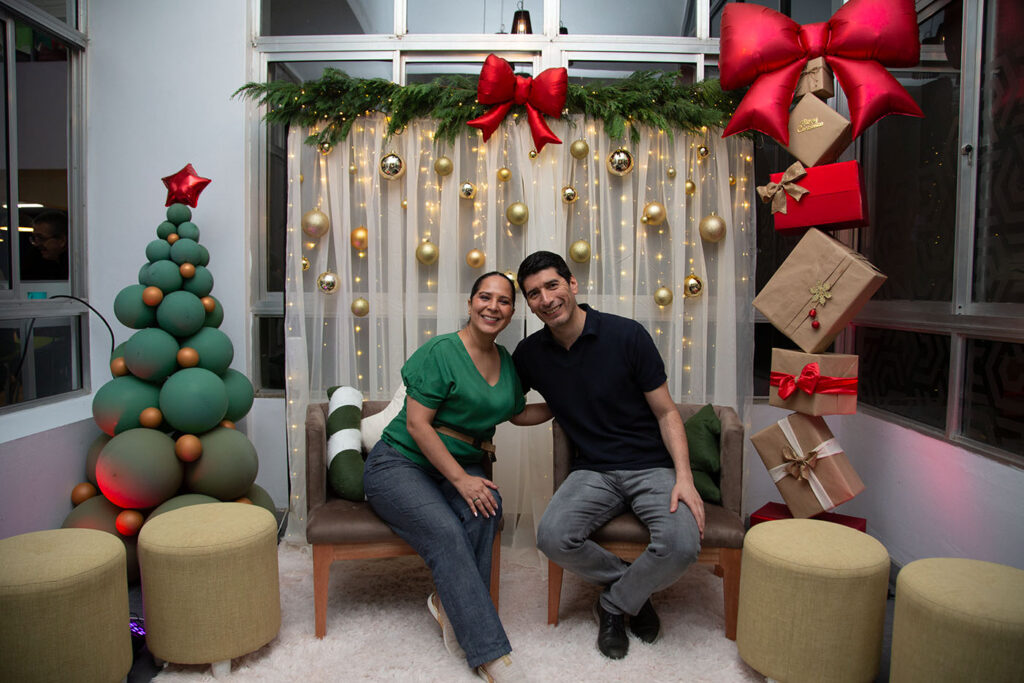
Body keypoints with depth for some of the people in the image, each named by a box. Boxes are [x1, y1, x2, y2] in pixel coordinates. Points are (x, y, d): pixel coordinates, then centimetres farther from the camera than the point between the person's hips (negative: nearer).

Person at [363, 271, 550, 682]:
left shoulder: (506, 363, 9)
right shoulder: (440, 352, -13)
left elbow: (519, 413, 25)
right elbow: (417, 424, -17)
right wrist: (460, 479, -22)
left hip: (460, 466, 6)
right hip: (398, 464, -6)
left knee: (486, 506, -28)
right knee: (446, 533, -29)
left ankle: (448, 602, -10)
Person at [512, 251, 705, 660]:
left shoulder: (626, 335, -8)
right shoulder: (530, 354, 2)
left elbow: (665, 412, -4)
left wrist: (684, 477, -15)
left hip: (651, 466, -2)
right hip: (593, 470, 2)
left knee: (681, 545, -29)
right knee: (552, 537, -26)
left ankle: (615, 605, 4)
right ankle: (633, 588, 4)